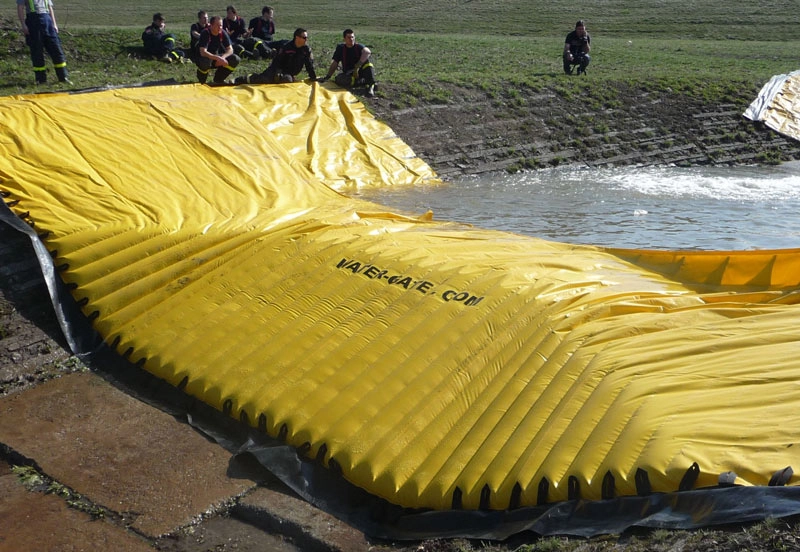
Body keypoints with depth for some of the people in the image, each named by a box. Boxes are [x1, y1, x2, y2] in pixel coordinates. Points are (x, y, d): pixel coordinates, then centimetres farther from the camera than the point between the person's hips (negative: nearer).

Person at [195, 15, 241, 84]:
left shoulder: (223, 33, -9)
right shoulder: (205, 33, -24)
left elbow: (230, 49, -8)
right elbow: (203, 52, -34)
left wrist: (222, 57, -29)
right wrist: (218, 58, -44)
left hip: (216, 56, 5)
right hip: (206, 57, -5)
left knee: (235, 59, -15)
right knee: (204, 62, -42)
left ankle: (218, 79, 5)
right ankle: (201, 82, -8)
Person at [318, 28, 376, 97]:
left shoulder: (359, 47, -6)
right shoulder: (341, 48, 4)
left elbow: (367, 52, -29)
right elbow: (335, 64, 7)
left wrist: (357, 66, -38)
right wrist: (327, 77, -3)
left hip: (360, 72, -2)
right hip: (348, 74, 2)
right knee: (339, 79, -31)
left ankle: (371, 86, -30)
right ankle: (365, 81, -17)